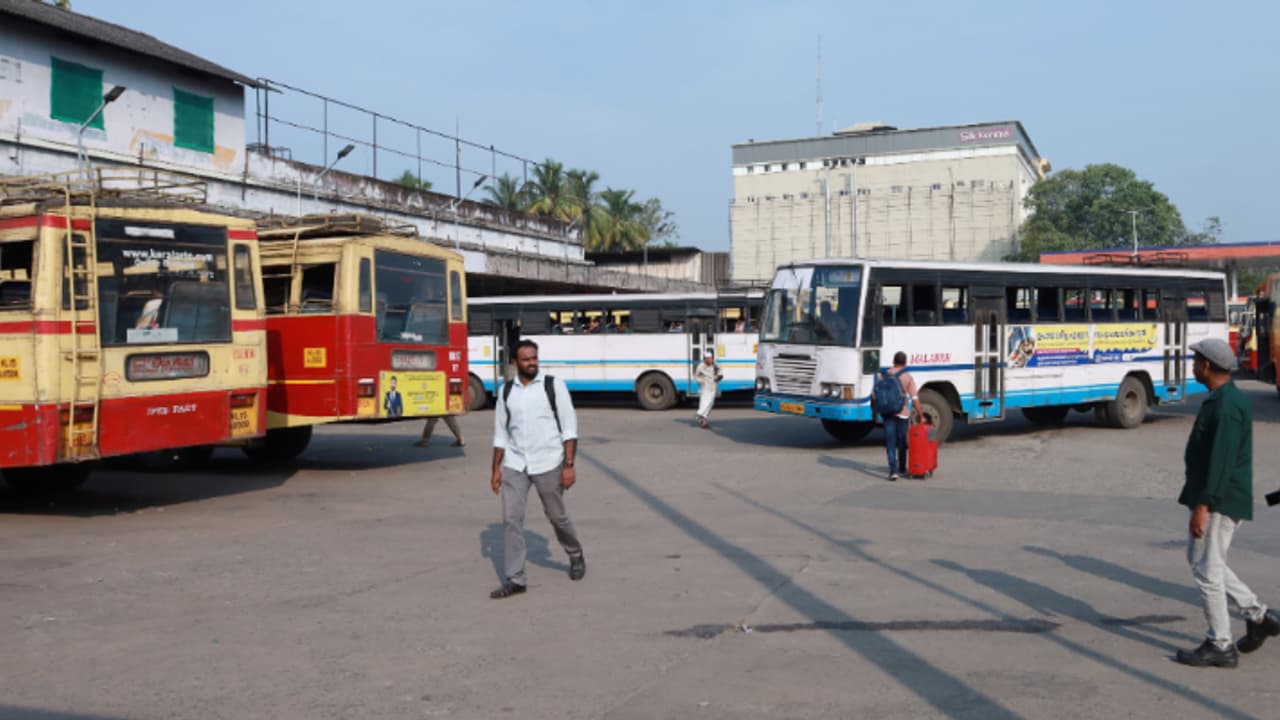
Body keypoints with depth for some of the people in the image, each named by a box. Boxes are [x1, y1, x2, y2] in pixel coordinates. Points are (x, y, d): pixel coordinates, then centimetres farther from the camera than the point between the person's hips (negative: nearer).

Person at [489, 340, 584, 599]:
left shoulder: (554, 386, -4)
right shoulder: (506, 391, 6)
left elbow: (569, 428, -4)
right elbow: (500, 433, 12)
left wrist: (569, 465, -10)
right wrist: (496, 469, 8)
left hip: (548, 463, -3)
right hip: (514, 465, 3)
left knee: (556, 516, 10)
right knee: (511, 519, -4)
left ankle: (576, 556, 38)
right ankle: (514, 580, 3)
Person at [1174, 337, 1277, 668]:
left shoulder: (1227, 406, -20)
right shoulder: (1223, 398, 13)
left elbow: (1222, 461, -25)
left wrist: (1202, 506, -26)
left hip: (1219, 500, -11)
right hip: (1212, 497, 11)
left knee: (1207, 569, -3)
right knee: (1198, 558, 19)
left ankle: (1220, 646, 7)